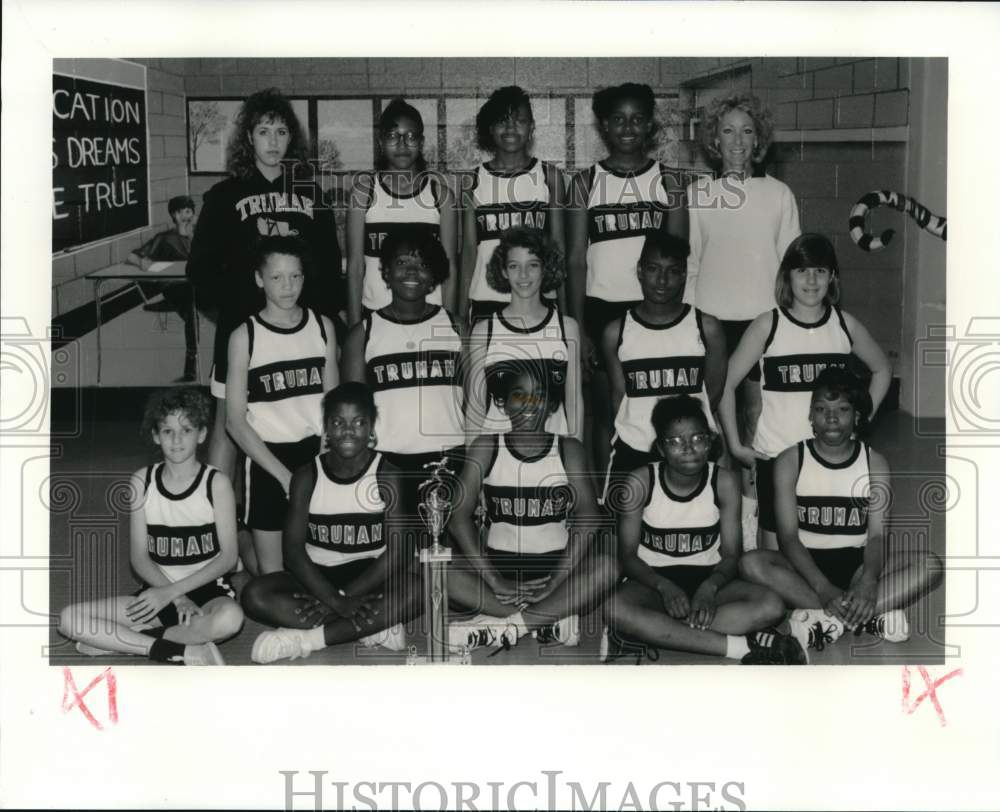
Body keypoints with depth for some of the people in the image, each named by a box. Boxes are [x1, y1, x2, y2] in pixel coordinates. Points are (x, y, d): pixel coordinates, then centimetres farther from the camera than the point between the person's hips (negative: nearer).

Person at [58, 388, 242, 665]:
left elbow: (228, 557, -8)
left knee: (229, 618, -40)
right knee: (69, 619, -17)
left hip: (207, 590, -3)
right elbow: (139, 557, 0)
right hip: (159, 590, 3)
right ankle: (183, 651, -25)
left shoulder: (216, 483, -5)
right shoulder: (142, 481, 2)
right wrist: (178, 599, -15)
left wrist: (171, 591, -16)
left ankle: (123, 642, -20)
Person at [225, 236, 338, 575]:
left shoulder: (322, 327, 3)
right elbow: (235, 421, -7)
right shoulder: (245, 336, -6)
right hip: (267, 459, -2)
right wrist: (283, 473, -13)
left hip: (317, 455, 3)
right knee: (273, 576, 1)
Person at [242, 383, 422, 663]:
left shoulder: (387, 476, -5)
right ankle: (375, 627, -27)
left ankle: (306, 638, -31)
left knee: (416, 590, -33)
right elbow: (293, 549, -9)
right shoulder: (307, 477, -2)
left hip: (370, 578, -2)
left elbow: (398, 551, -12)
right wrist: (334, 600, -24)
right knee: (255, 595, -26)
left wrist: (347, 596, -20)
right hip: (318, 577, 2)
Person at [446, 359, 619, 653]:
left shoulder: (568, 450, 2)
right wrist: (495, 582, -18)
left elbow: (587, 520, -8)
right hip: (498, 562, 0)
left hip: (555, 564, 0)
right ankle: (551, 620, -31)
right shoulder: (486, 447, 2)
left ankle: (502, 625, -34)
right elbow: (459, 516, -7)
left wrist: (553, 584, -21)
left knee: (607, 565, -30)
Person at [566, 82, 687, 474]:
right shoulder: (587, 183, 4)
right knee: (605, 415, 3)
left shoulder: (666, 182, 6)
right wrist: (578, 327, -4)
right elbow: (576, 259, 3)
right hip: (602, 310, 0)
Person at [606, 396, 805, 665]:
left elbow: (732, 554, -4)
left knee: (770, 606, -28)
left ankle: (649, 633, -30)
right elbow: (627, 554, -8)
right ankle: (742, 647, -35)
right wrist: (664, 586, -27)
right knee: (613, 609, -37)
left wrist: (710, 587, -27)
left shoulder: (724, 482, -5)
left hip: (707, 579, 2)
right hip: (654, 579, -2)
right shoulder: (640, 482, -9)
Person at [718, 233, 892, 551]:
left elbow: (882, 370, 19)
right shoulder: (768, 325, -4)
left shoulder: (845, 325, 3)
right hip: (775, 456, -2)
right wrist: (735, 445, -2)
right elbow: (726, 383, 0)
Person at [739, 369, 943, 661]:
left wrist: (868, 583, -31)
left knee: (930, 565, -24)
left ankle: (824, 618, -33)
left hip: (856, 564, 1)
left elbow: (877, 535, -9)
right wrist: (824, 588, -29)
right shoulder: (790, 461, -3)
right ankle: (870, 616, -35)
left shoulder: (875, 463, 1)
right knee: (752, 563, -33)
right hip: (806, 564, -1)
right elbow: (788, 536, -12)